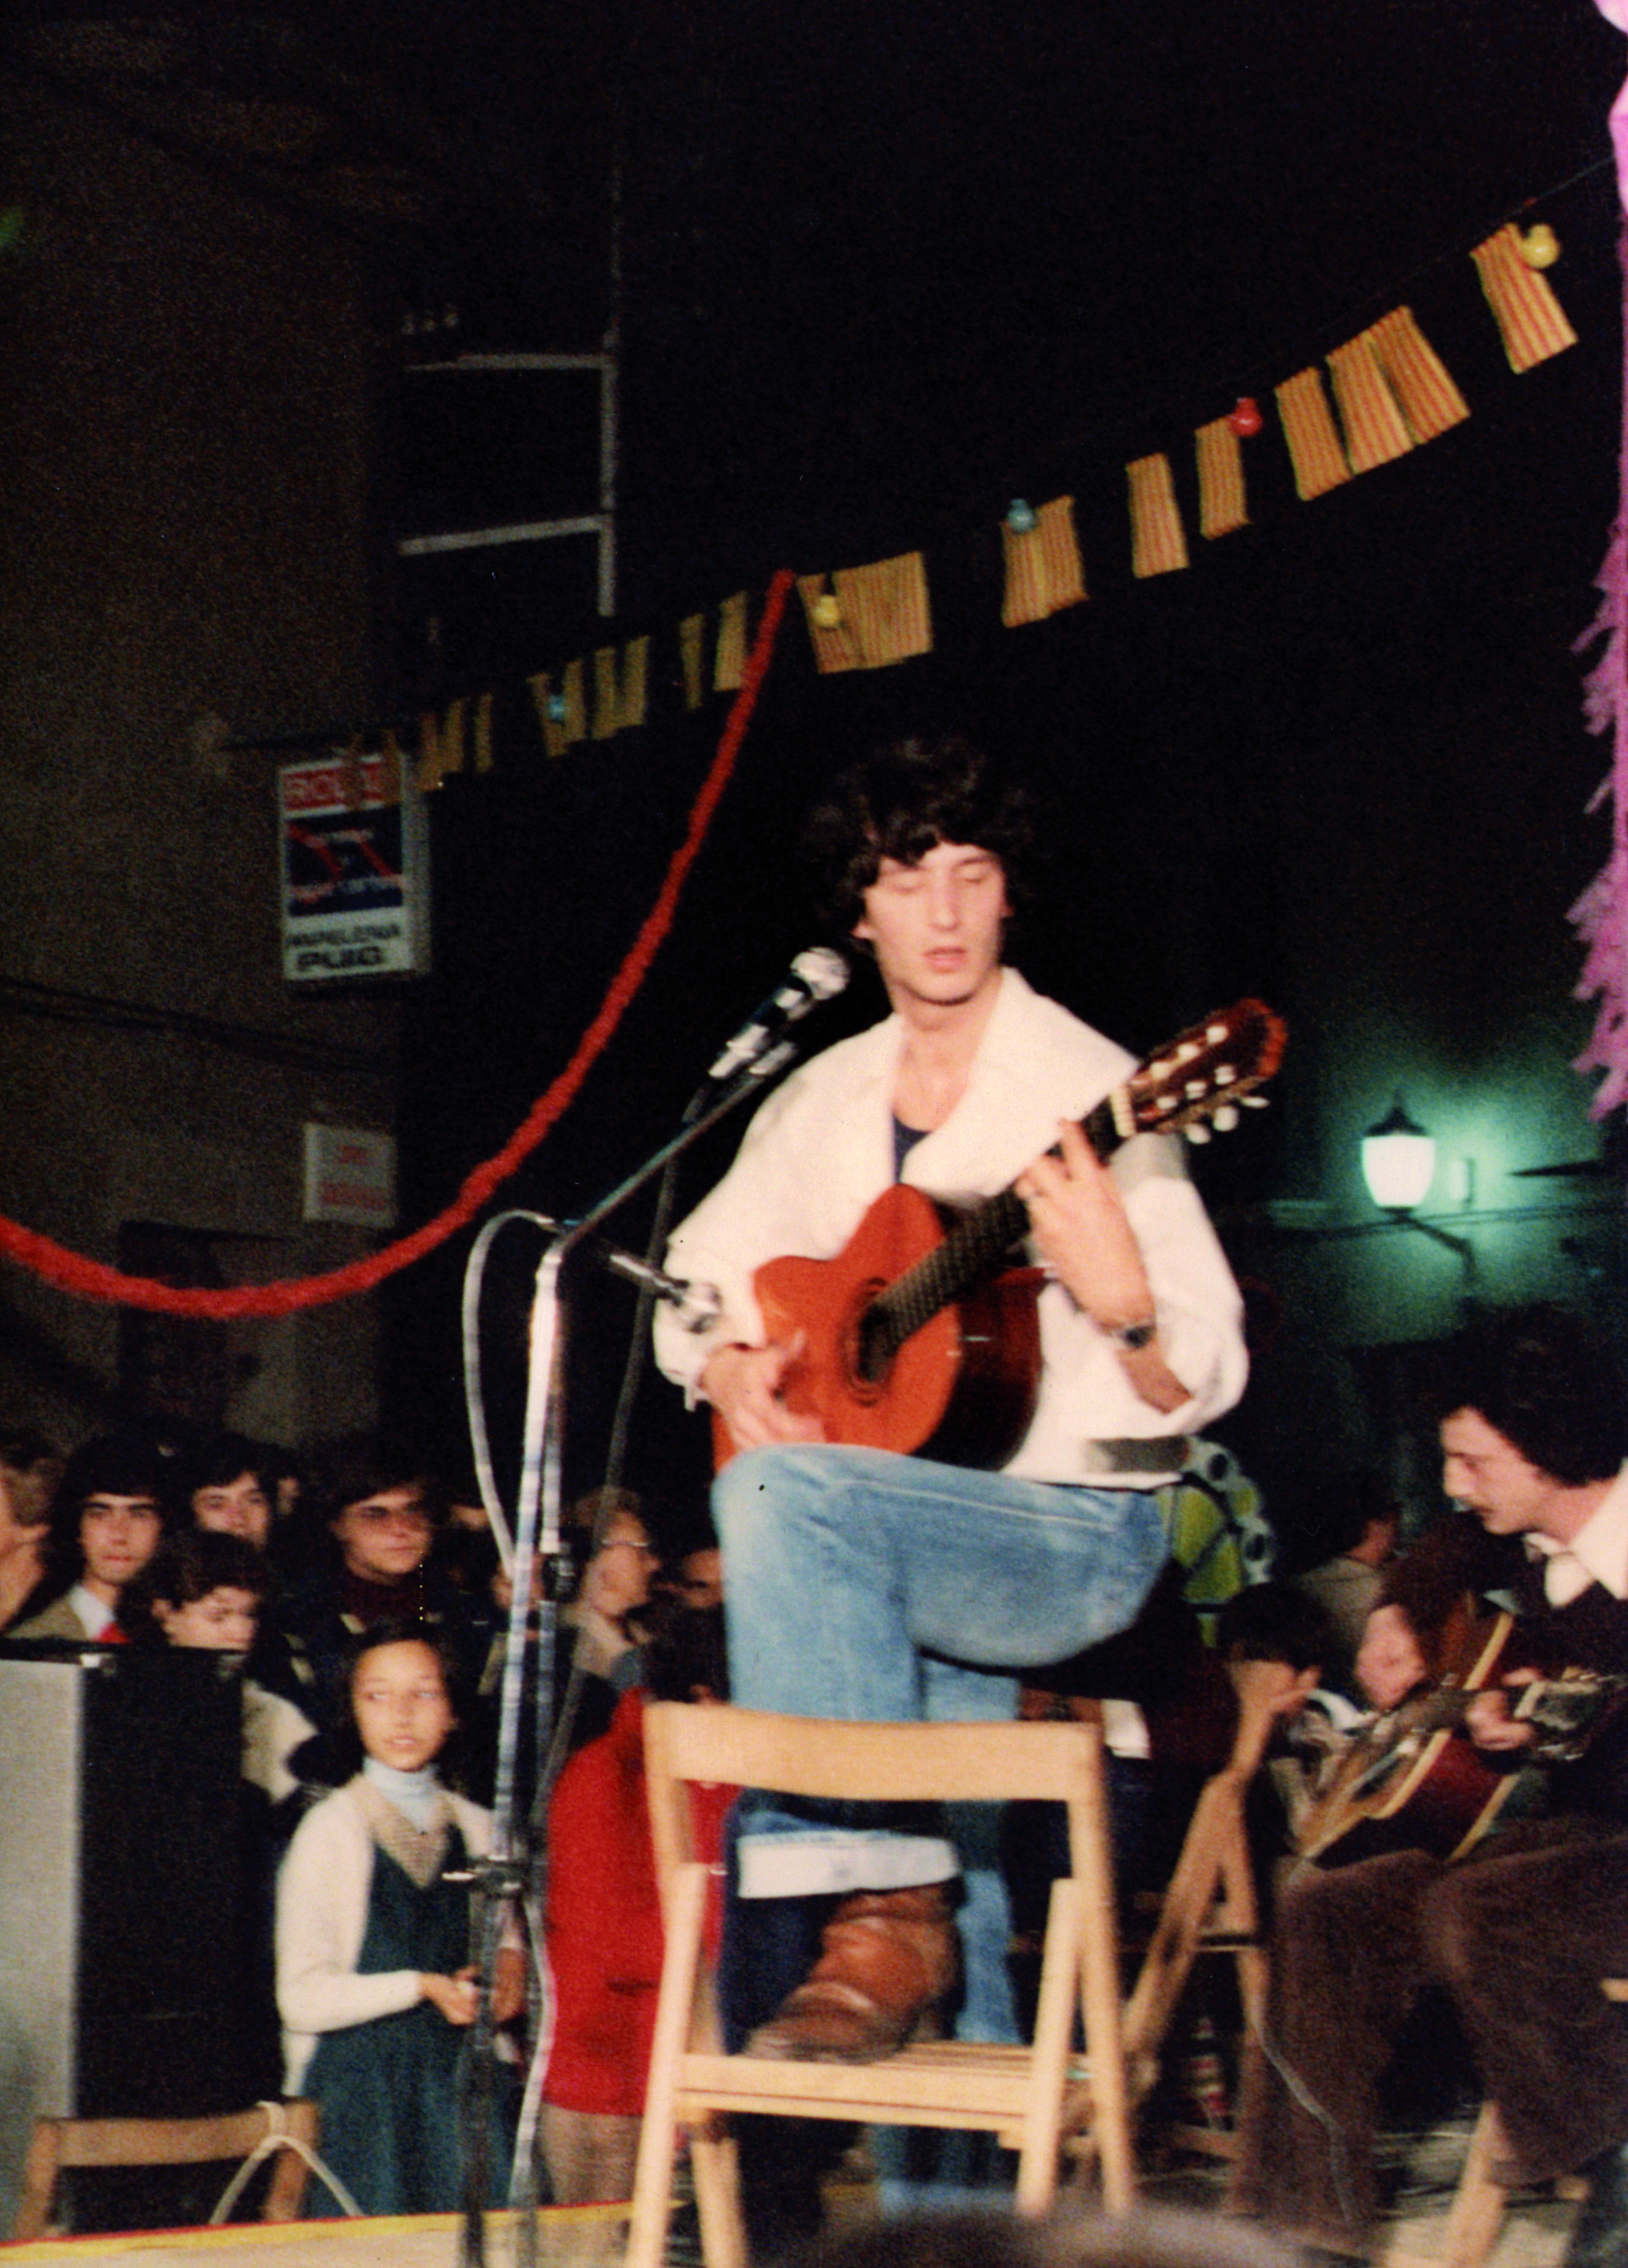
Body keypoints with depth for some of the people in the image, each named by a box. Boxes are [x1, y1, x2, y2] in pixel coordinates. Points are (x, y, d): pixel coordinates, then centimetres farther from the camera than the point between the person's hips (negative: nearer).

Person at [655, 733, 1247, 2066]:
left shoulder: (1086, 1093, -11)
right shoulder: (824, 1102, 9)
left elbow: (1197, 1392, -16)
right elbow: (695, 1284, 19)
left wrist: (1122, 1303, -38)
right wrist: (727, 1367, -3)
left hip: (1080, 1534, -6)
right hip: (902, 1552, 6)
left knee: (782, 1492, -31)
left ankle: (881, 1906, -24)